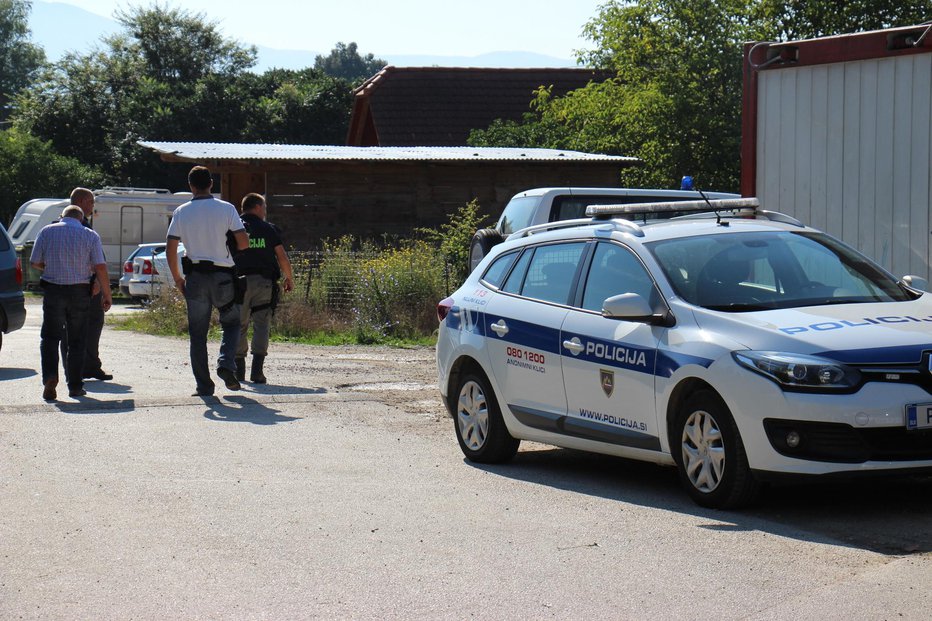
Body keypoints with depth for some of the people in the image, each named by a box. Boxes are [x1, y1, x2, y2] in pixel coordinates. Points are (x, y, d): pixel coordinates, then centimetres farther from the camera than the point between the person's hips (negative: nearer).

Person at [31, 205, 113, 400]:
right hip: (80, 292, 0)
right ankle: (75, 386, 9)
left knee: (50, 337, 8)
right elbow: (100, 267, -5)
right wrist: (107, 294, 3)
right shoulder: (90, 235, 0)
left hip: (53, 290, 0)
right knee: (76, 340, 9)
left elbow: (35, 262, 4)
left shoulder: (47, 232, 2)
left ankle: (50, 375, -14)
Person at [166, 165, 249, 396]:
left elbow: (170, 248, -2)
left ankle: (204, 386, 4)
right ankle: (226, 363, -8)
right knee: (231, 323, 16)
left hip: (195, 277, 1)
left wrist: (177, 277, 9)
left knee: (197, 334, 6)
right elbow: (243, 241, -7)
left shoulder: (181, 212, 1)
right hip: (223, 276, -1)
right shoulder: (226, 209, -3)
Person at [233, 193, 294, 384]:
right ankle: (257, 371, -11)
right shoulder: (269, 229, 5)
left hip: (240, 282, 1)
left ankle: (239, 370, 12)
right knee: (261, 325, 0)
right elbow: (282, 257, 3)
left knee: (239, 326, 10)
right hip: (264, 282, -1)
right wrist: (289, 278, 16)